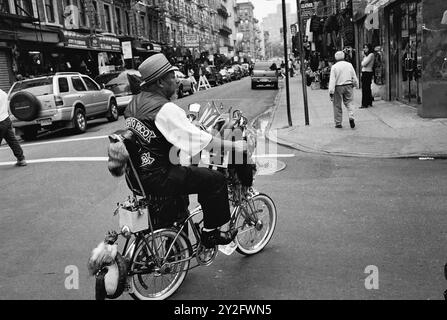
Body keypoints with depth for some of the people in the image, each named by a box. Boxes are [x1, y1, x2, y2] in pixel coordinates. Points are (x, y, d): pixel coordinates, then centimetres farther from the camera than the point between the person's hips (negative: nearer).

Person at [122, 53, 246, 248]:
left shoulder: (134, 102, 9)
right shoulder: (165, 109, -19)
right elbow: (204, 141, -20)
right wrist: (234, 146, -9)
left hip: (137, 174, 10)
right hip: (156, 178, -10)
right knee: (215, 179, -3)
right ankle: (210, 234, 9)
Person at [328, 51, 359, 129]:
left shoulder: (334, 67, -7)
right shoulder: (349, 65, 3)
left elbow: (332, 80, -11)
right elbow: (354, 77, 10)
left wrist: (331, 91, -11)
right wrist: (356, 84, 26)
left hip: (338, 87, -3)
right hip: (348, 86, 3)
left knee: (337, 105, 6)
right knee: (349, 102, 13)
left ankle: (338, 123, 11)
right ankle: (351, 117, -11)